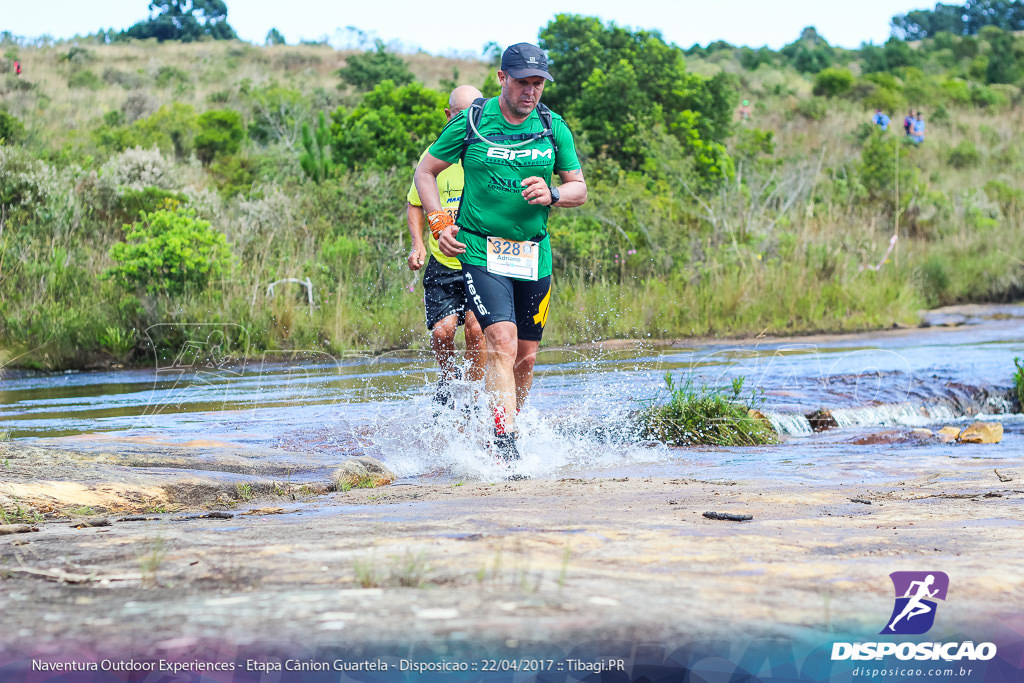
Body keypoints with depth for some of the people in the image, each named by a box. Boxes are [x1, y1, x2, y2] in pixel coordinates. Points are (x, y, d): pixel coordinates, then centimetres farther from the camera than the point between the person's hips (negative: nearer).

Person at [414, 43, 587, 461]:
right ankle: (505, 447, -24)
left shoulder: (553, 128, 4)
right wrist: (439, 224, -5)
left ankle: (507, 429, 29)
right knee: (502, 343, -20)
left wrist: (551, 195, -13)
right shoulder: (470, 123, -4)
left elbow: (579, 190, 9)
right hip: (480, 251, -4)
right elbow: (425, 171, 6)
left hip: (534, 255, 4)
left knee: (526, 358, 8)